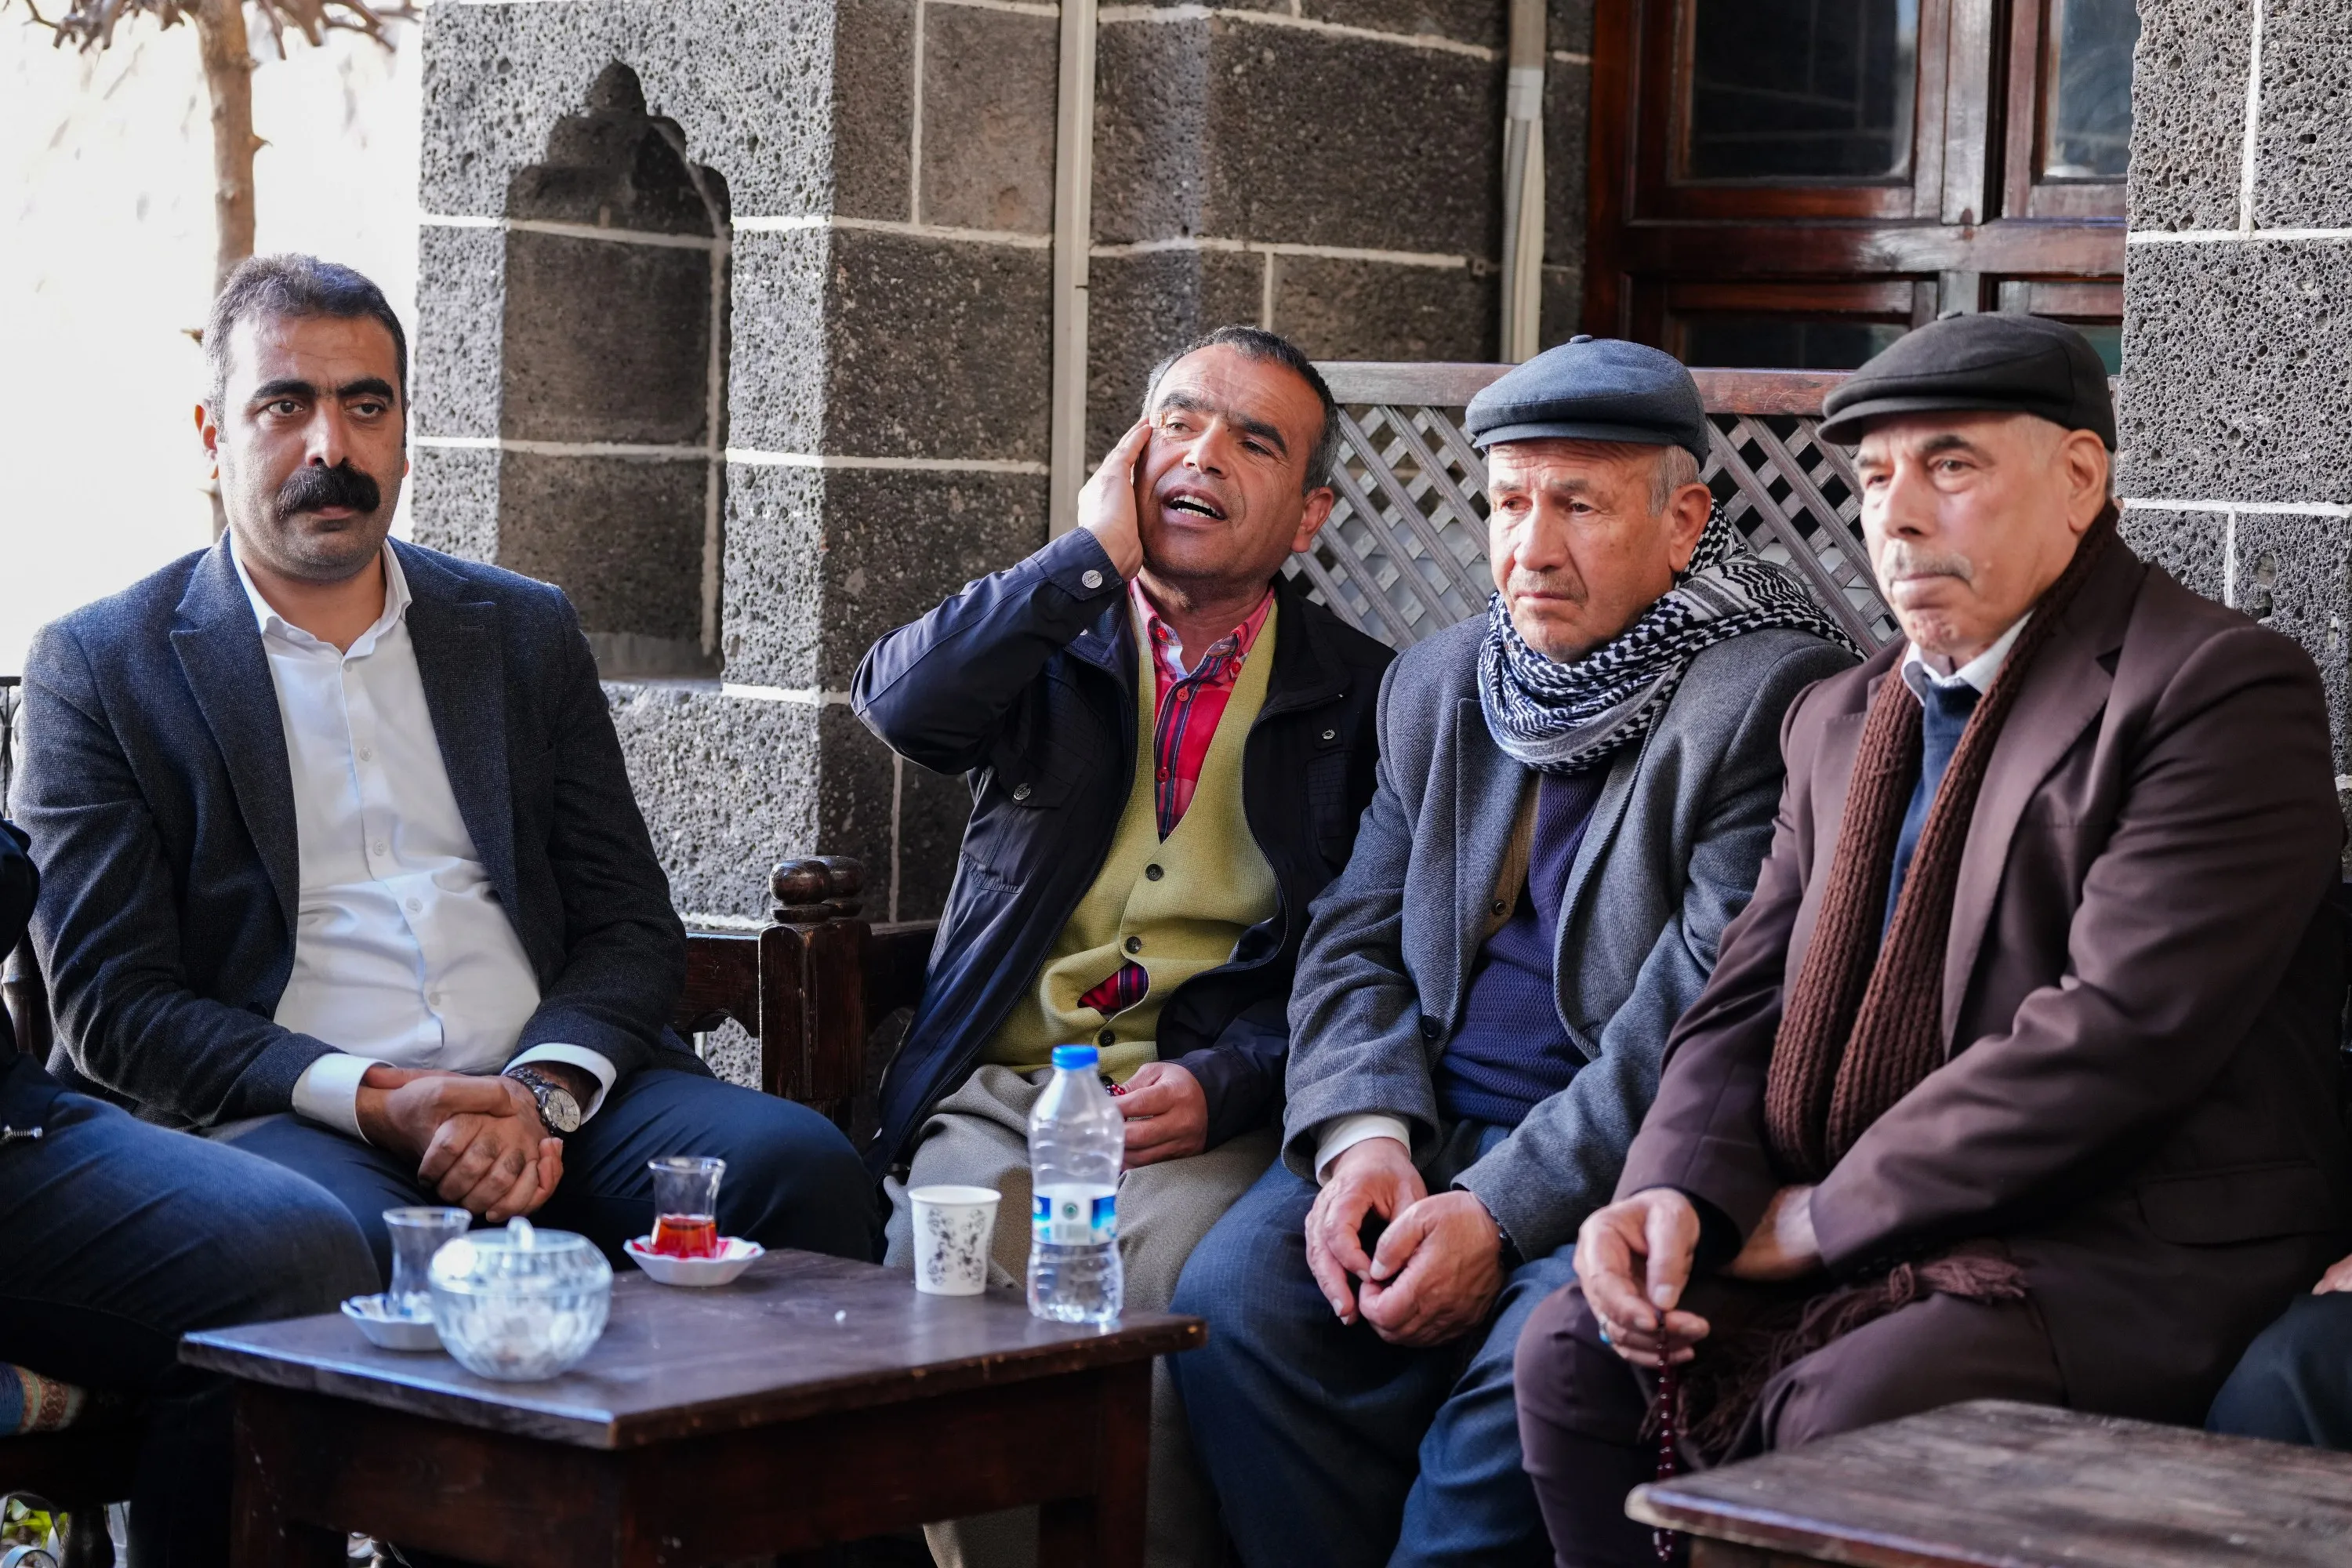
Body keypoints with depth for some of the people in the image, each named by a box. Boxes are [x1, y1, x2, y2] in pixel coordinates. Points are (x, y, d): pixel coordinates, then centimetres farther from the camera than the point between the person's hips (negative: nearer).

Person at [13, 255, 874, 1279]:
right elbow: (112, 1004, 0)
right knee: (347, 1237, -40)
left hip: (549, 1104, 4)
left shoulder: (524, 632, 19)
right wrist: (371, 1102, -15)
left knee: (800, 1169, -25)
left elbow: (632, 928, 14)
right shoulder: (94, 667, 8)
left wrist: (542, 1093, -10)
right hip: (279, 1119, -4)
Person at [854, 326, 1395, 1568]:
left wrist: (1224, 1082, -13)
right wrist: (1095, 557, -3)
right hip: (1001, 1090, 2)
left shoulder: (1360, 698, 11)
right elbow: (899, 705, -6)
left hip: (1212, 1120, -1)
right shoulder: (1046, 640, 17)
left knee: (1185, 1292, -32)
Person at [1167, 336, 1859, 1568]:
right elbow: (1356, 941, 13)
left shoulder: (1778, 698, -8)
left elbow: (1712, 1014, -16)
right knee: (1231, 1295, -20)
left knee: (1535, 1358, -33)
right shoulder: (1436, 687, 15)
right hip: (1429, 1134, 6)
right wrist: (1363, 1135, -8)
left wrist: (1502, 1214, -20)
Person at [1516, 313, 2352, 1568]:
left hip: (2133, 1260, -7)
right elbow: (1744, 1005, 14)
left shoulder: (2223, 690, -9)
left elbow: (2118, 1029, -19)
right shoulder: (1841, 722, 18)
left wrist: (1824, 1216, -14)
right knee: (1574, 1352, -13)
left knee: (1846, 1417, -31)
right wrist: (1679, 1192, -9)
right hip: (1869, 1250, 7)